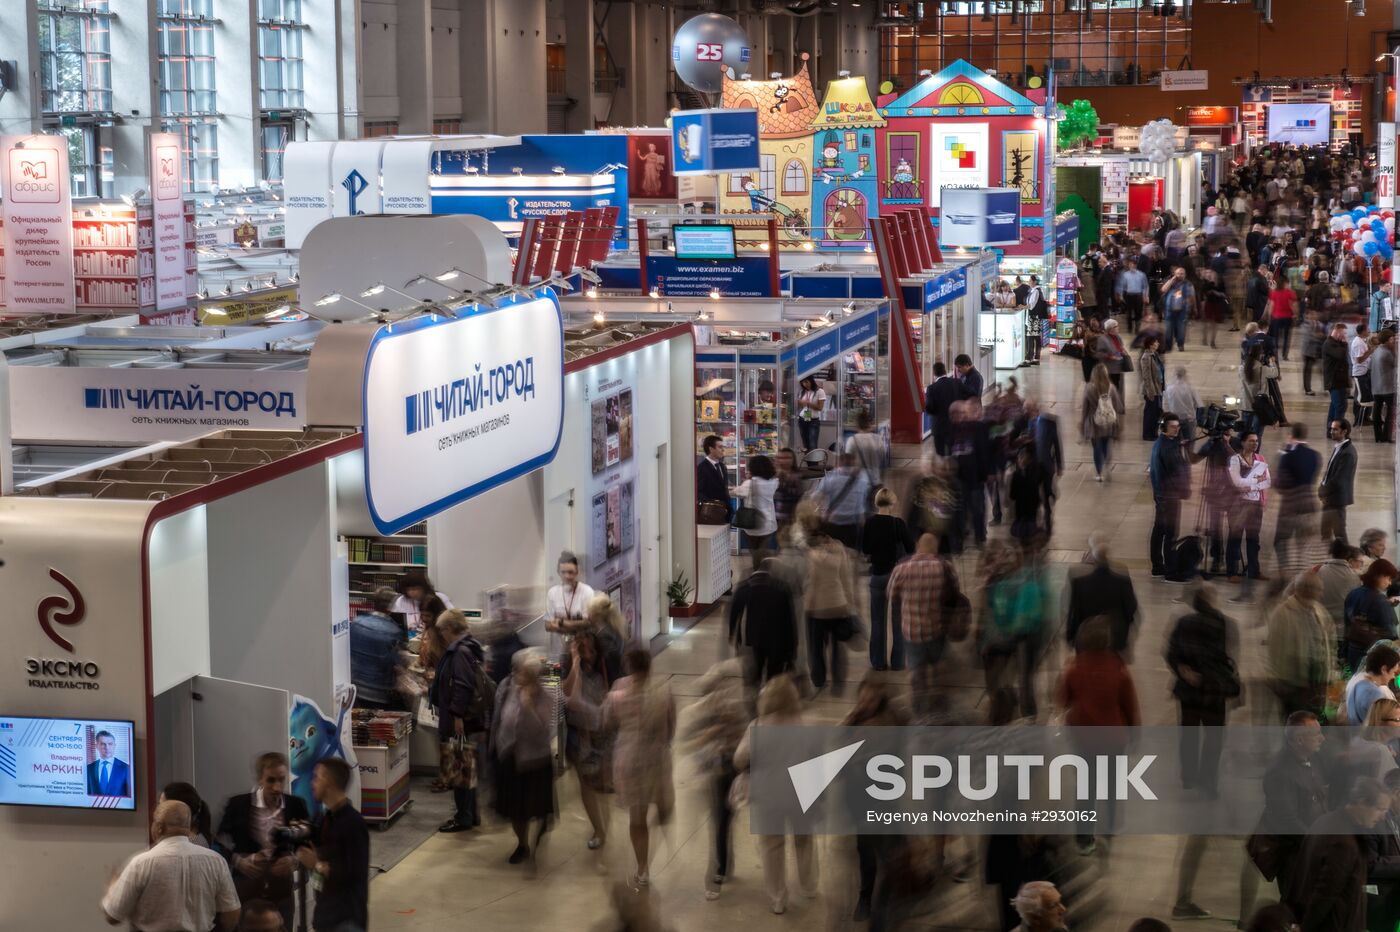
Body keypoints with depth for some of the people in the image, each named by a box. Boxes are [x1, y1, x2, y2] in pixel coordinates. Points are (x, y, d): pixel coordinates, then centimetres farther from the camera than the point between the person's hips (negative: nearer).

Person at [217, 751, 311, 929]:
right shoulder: (238, 805, -3)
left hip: (282, 892, 1)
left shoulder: (296, 805, 0)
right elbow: (221, 843, 3)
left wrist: (295, 860, -15)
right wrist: (238, 861, -14)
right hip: (246, 891, -1)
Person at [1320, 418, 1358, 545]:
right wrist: (1323, 488, 4)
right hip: (1329, 497, 10)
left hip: (1337, 497, -10)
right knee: (1324, 530, 17)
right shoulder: (1337, 448, 9)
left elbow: (1339, 478, -23)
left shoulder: (1348, 452, -21)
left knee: (1339, 533, -1)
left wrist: (1322, 491, -13)